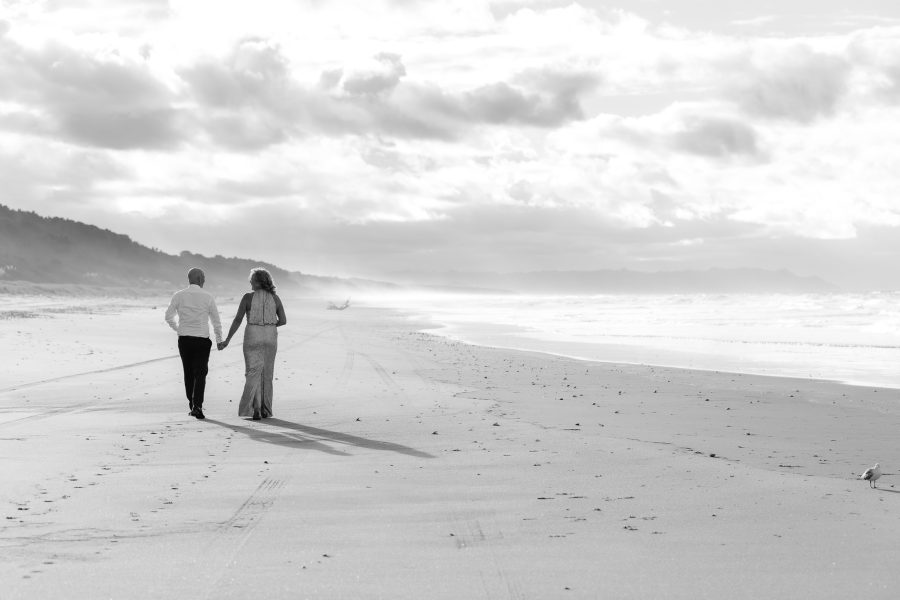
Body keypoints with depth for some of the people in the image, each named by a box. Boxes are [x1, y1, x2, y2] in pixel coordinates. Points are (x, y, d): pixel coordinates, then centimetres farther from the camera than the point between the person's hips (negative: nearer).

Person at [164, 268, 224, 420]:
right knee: (200, 373, 1)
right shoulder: (208, 297, -2)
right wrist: (219, 339, 15)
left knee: (188, 373, 15)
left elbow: (168, 317, 3)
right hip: (202, 339, -2)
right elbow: (216, 320, 3)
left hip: (184, 339, 2)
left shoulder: (179, 296, 1)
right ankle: (197, 406, -13)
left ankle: (192, 405, 20)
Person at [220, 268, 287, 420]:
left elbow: (237, 320, -7)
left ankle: (254, 408, -19)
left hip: (252, 336, -3)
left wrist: (227, 340, -2)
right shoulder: (275, 298, 3)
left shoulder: (248, 297, -5)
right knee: (267, 374, 14)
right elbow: (283, 320, 4)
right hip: (270, 337, 3)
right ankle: (265, 410, 15)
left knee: (253, 373, -1)